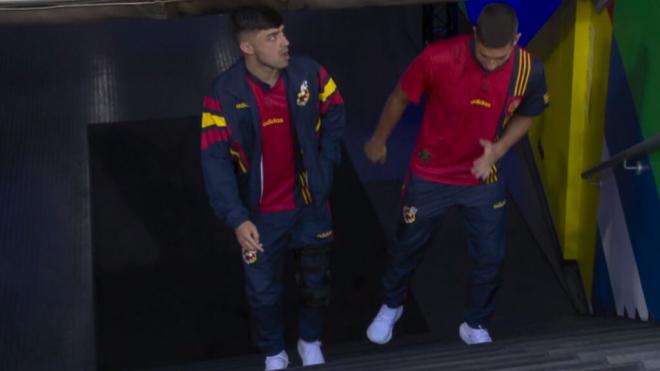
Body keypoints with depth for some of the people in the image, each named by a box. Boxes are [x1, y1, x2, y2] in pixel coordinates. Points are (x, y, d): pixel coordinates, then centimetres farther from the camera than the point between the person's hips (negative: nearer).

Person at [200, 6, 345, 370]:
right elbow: (215, 160, -21)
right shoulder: (224, 93, -21)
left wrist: (324, 165, 0)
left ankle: (310, 342, 47)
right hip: (260, 213, -2)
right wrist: (236, 218, -29)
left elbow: (334, 116, 5)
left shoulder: (309, 73, -15)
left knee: (315, 282, 19)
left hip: (310, 205, 2)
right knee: (263, 291, 15)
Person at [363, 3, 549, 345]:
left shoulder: (529, 71, -21)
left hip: (483, 179, 2)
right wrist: (378, 140, 6)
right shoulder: (438, 58, -29)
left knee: (490, 257, 8)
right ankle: (391, 306, 47)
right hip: (430, 175, -1)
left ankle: (475, 326, 35)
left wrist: (498, 150, -19)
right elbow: (399, 98, -9)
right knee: (408, 246, 18)